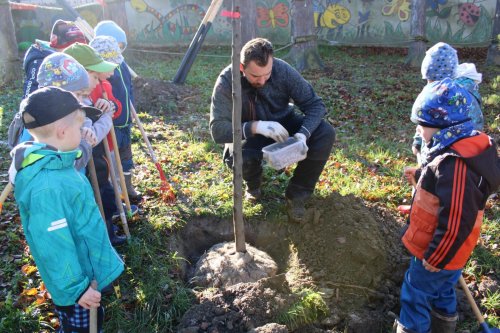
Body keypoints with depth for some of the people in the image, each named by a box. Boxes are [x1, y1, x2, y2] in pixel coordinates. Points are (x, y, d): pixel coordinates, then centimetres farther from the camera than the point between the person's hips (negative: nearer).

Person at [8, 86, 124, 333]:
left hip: (86, 268, 9)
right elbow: (54, 246, -29)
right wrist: (76, 288, -20)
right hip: (76, 280, -9)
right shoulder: (47, 187, -33)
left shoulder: (53, 163, -3)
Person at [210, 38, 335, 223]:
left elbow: (315, 104, -18)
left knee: (325, 133, -23)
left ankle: (297, 194, -7)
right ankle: (253, 183, 4)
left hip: (284, 124, 2)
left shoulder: (283, 70, -22)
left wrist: (304, 133, -38)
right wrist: (256, 127, -46)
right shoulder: (226, 82, -26)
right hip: (250, 134, -2)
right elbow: (218, 129, -32)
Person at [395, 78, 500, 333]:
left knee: (415, 296, 10)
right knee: (442, 292, 28)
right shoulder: (467, 147, -2)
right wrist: (420, 176, 7)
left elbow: (456, 222, -30)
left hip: (438, 252, -9)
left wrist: (435, 258, -19)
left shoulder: (455, 165, -33)